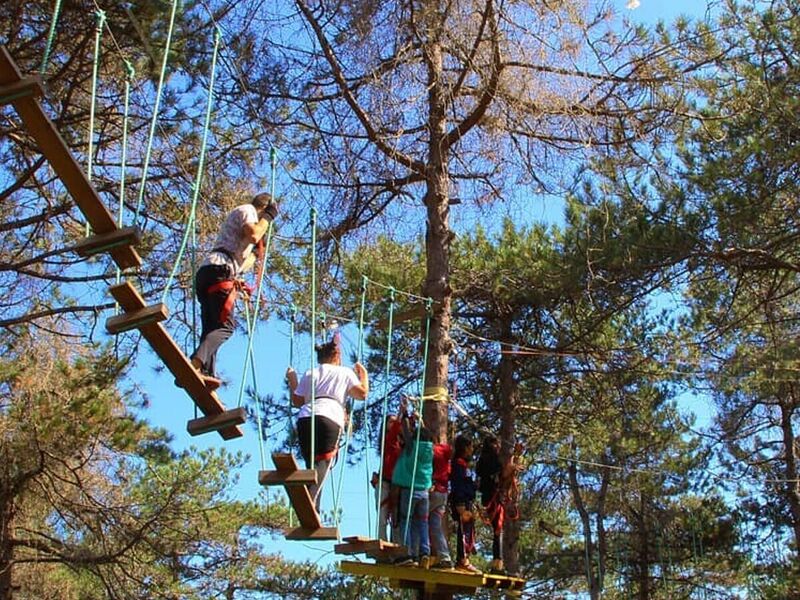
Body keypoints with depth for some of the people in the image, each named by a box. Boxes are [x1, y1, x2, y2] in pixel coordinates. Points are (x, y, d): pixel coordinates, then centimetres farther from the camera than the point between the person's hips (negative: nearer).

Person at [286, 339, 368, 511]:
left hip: (305, 418, 4)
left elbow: (297, 401, 23)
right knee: (321, 467, -10)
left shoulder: (310, 374, 27)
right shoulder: (345, 372, 21)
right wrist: (363, 373, 25)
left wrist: (292, 381, 38)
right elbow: (362, 393, 8)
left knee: (312, 468, 11)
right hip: (330, 419, -4)